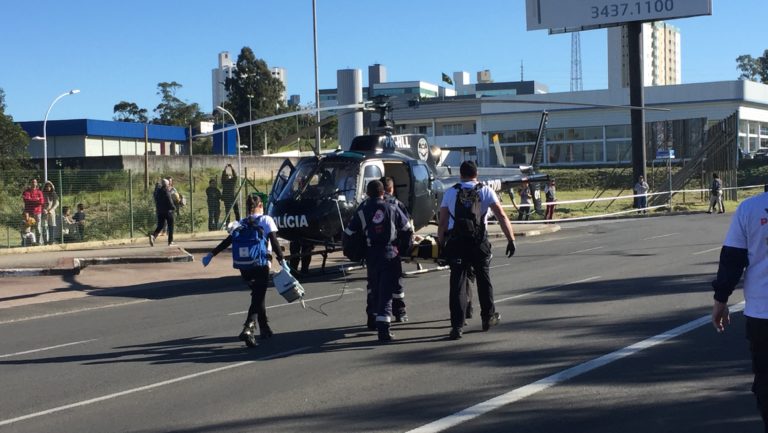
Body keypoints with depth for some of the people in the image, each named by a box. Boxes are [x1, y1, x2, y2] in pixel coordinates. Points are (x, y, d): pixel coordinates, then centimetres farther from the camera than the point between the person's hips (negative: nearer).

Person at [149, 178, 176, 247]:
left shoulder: (157, 192, 11)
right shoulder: (166, 191, -12)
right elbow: (169, 201, -17)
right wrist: (173, 208, -3)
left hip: (159, 211, 6)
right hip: (167, 211, -6)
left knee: (160, 226, 7)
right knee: (170, 226, 6)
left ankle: (153, 236, -19)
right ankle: (170, 241, 8)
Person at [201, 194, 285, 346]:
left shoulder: (241, 224, 10)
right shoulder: (266, 220, 1)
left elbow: (227, 241, 4)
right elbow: (274, 241, -9)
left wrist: (211, 254, 8)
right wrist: (281, 259, -10)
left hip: (244, 267, 4)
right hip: (261, 265, -4)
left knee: (258, 295, 22)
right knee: (258, 298, -5)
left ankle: (264, 328, 28)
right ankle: (248, 329, -26)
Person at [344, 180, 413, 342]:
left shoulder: (361, 210, 2)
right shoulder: (392, 208, 1)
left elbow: (348, 234, 3)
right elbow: (408, 230, 5)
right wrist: (404, 249, 16)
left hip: (371, 256, 2)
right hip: (390, 255, -1)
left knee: (375, 290, 18)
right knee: (386, 292, -3)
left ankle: (376, 321, 27)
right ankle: (383, 329, -14)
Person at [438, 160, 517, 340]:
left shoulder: (450, 193, 7)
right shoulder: (485, 191, 4)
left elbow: (442, 223, 3)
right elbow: (502, 216, -3)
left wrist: (441, 245, 7)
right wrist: (511, 239, -1)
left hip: (456, 242, 0)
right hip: (479, 243, 0)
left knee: (457, 284, 0)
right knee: (484, 280, 18)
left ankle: (457, 326, -6)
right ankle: (488, 317, 32)